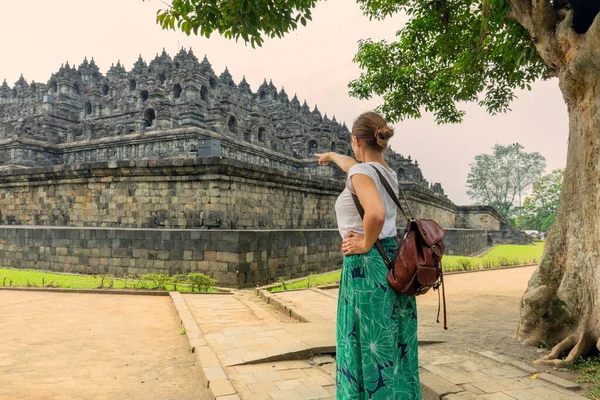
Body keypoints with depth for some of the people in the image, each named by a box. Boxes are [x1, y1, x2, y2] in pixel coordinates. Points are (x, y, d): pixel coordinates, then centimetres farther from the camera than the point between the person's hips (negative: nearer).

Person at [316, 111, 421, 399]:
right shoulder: (387, 172, 10)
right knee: (394, 346, 18)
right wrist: (332, 156, 49)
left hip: (367, 266, -9)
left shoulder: (362, 172, -15)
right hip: (393, 260, 9)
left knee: (370, 348, 4)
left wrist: (365, 244, -18)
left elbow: (376, 213, -34)